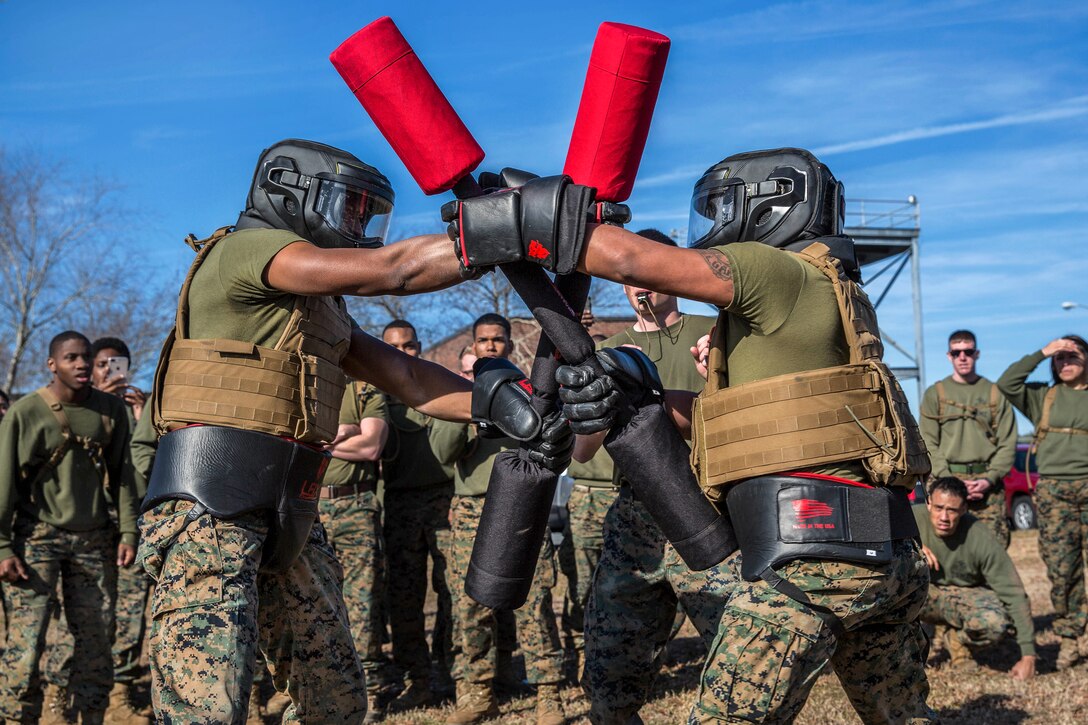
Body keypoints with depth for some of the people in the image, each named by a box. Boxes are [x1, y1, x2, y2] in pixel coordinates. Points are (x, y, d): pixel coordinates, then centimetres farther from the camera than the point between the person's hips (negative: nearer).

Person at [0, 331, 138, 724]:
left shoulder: (111, 409, 5)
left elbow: (122, 474, 7)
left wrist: (128, 532, 1)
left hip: (93, 540, 3)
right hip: (37, 536, -3)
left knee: (96, 639, 2)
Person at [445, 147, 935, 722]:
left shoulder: (780, 271, -5)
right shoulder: (831, 292, 23)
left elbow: (627, 259, -12)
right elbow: (745, 417, 19)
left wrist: (509, 223, -3)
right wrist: (637, 399, 7)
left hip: (810, 550, -10)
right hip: (883, 553, 10)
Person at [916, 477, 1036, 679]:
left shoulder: (982, 539, -25)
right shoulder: (913, 518, -23)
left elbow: (1014, 595, -21)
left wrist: (1028, 656, -23)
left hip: (965, 593, 0)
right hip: (924, 591, 1)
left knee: (996, 622, -35)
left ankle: (955, 637, 3)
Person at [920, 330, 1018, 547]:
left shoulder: (995, 393, 13)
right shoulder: (934, 394, 10)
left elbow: (1007, 443, 8)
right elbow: (928, 444, 3)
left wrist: (989, 479, -7)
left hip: (988, 482, 1)